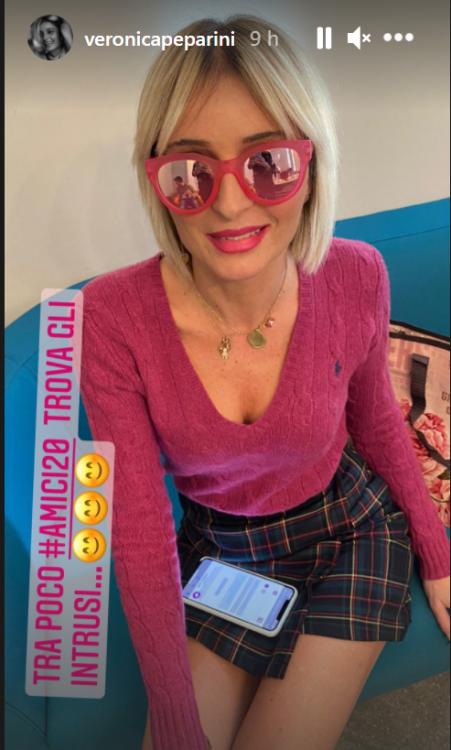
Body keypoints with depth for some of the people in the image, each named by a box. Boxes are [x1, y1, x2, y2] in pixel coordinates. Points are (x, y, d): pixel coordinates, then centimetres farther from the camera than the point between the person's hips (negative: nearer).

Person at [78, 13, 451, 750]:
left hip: (348, 536, 1)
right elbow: (140, 529, -20)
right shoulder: (113, 315, -27)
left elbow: (375, 418, -2)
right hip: (213, 548, 0)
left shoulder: (356, 277, -22)